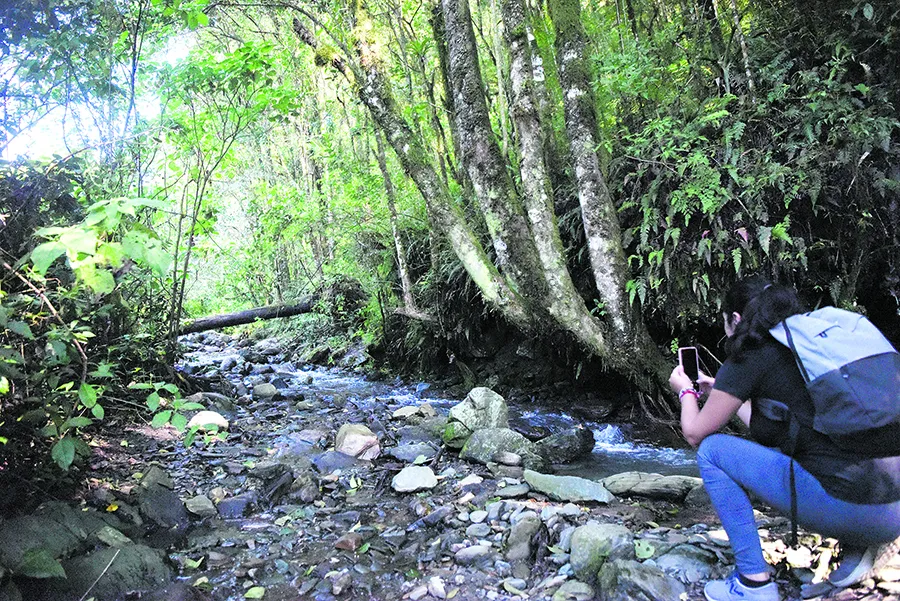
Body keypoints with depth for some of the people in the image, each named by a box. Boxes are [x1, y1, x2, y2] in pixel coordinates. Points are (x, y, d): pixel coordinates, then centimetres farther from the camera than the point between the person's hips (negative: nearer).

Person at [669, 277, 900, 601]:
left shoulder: (750, 358, -5)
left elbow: (694, 433, 3)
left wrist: (685, 391, 22)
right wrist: (721, 393, 39)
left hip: (847, 506, -9)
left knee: (712, 450, 2)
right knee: (769, 451, 29)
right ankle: (857, 545, 15)